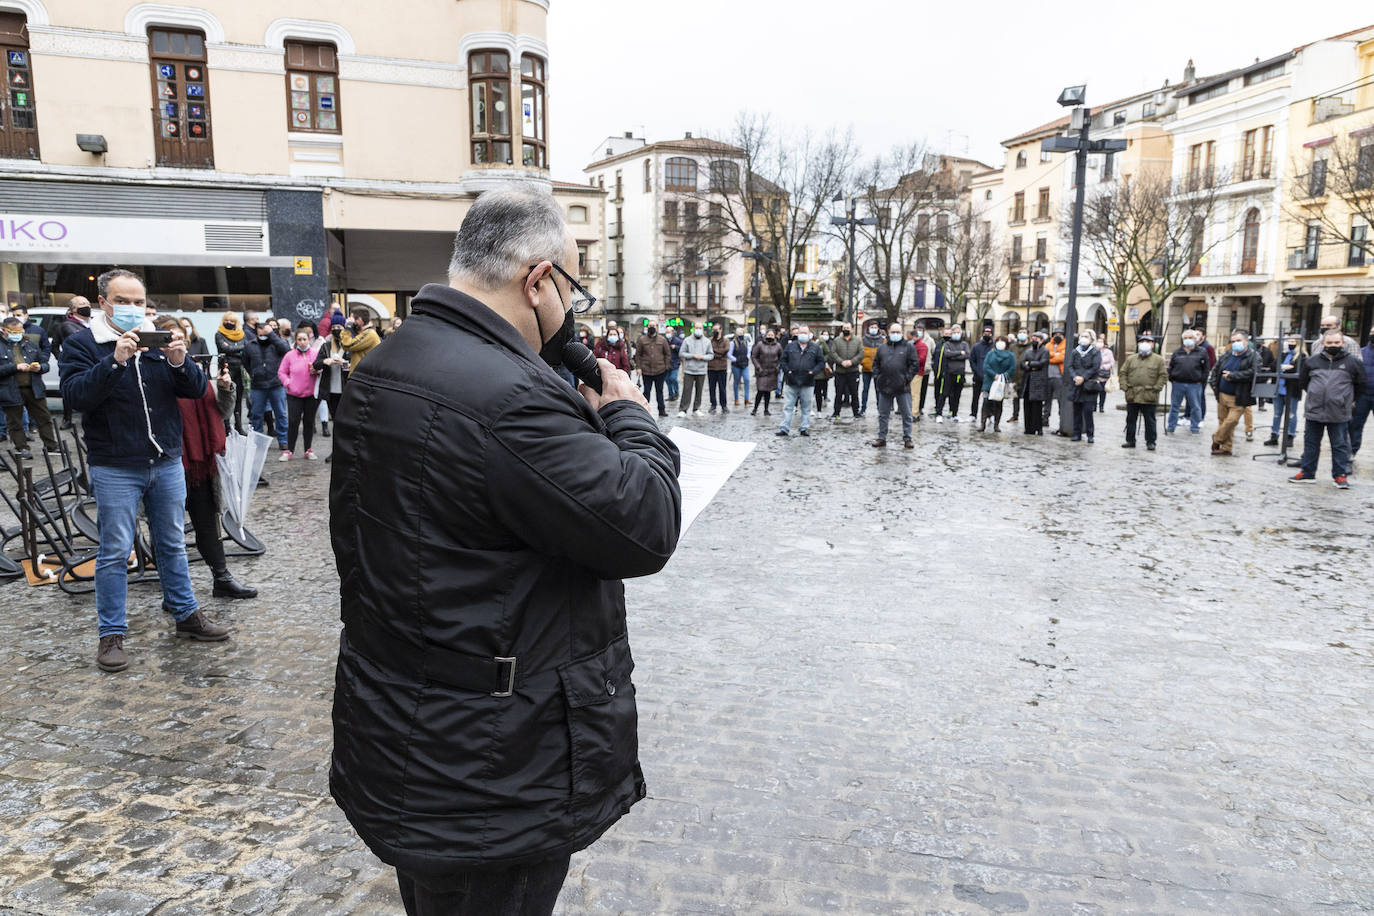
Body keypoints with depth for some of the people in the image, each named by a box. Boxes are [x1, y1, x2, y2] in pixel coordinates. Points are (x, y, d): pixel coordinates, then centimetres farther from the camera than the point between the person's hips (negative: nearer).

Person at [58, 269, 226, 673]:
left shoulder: (160, 340, 9)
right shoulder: (82, 344, -2)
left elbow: (197, 389, 2)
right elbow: (76, 393, -17)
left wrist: (180, 363, -19)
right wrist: (115, 360, -29)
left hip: (167, 462, 4)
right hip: (115, 469, -4)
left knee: (173, 544, 14)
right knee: (115, 552, 2)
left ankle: (186, 616, 26)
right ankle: (111, 635, 12)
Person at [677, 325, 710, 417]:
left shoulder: (707, 342, 8)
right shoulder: (687, 340, 2)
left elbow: (710, 355, 8)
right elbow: (681, 353, -1)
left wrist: (703, 357, -11)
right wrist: (693, 355, -12)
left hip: (701, 371, 2)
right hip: (689, 370, -2)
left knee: (699, 391, 7)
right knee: (687, 390, -5)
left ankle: (696, 410, 16)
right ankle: (682, 410, 0)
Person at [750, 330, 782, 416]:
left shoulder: (778, 346, 4)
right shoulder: (760, 344, -4)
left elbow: (781, 357, 16)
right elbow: (753, 357, 0)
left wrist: (778, 366, 2)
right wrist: (758, 367, -8)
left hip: (772, 373, 3)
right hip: (762, 372, -3)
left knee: (768, 391, 6)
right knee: (760, 391, -9)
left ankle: (766, 410, 16)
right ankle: (755, 408, 8)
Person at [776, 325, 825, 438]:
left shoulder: (815, 347, 5)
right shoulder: (790, 346, 7)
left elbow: (821, 362, 6)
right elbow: (783, 360, 9)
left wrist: (813, 371, -9)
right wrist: (787, 371, -6)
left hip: (807, 383, 0)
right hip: (791, 382, 0)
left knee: (806, 407, 8)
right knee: (787, 406, 0)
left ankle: (805, 428, 17)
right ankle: (784, 428, 3)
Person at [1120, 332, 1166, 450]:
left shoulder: (1158, 359, 3)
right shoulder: (1131, 359, 10)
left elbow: (1163, 375, 1)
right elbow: (1123, 373, 11)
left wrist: (1156, 388, -7)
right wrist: (1124, 387, 0)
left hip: (1149, 397, -3)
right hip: (1132, 395, 3)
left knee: (1149, 421, 3)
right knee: (1130, 419, 9)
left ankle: (1150, 442, 12)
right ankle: (1130, 441, 19)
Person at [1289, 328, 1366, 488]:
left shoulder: (1352, 362, -1)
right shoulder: (1312, 361, 4)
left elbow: (1362, 383, 10)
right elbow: (1303, 381, 19)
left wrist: (1349, 400, 13)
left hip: (1339, 414, -2)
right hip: (1314, 411, 2)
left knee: (1340, 445, 5)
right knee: (1311, 443, 11)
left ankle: (1340, 475, 14)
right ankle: (1307, 473, 20)